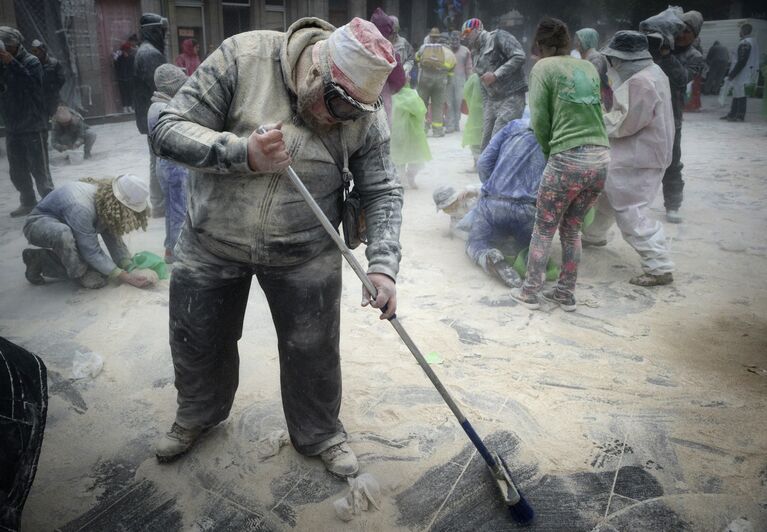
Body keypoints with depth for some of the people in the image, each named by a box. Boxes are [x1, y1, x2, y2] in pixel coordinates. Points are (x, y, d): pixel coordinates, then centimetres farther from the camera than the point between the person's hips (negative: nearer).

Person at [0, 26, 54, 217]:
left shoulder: (31, 61, -8)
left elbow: (34, 85, -24)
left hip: (33, 127, -6)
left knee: (39, 169, -2)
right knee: (17, 171, 13)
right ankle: (28, 203, 27)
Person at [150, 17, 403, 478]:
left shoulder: (364, 113, -13)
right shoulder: (242, 57, -19)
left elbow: (383, 191, -7)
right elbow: (170, 130, -16)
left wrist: (383, 264, -20)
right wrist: (242, 153, -32)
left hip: (306, 255, 0)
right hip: (212, 244, 1)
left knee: (314, 350, 10)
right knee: (198, 340, 18)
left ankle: (320, 432, 39)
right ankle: (198, 413, 49)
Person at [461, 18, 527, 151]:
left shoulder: (498, 36, -3)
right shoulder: (477, 54, 21)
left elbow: (519, 57, -14)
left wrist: (496, 75, -16)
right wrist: (487, 109, 17)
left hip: (512, 98, -8)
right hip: (492, 100, 8)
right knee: (486, 145, 5)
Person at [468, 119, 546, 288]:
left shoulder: (514, 125, 10)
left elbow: (483, 163, 7)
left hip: (492, 203, 1)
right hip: (527, 209, 0)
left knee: (475, 243, 23)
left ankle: (486, 256, -13)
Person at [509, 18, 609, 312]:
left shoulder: (543, 68, 2)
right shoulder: (588, 67, 17)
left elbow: (539, 120, -3)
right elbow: (596, 110, 13)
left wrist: (548, 150, 13)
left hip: (568, 159, -5)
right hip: (601, 158, 6)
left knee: (543, 229, 10)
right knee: (572, 229, 18)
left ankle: (530, 293, 18)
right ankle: (566, 294, 26)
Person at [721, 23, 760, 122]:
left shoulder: (744, 43, -16)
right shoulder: (753, 41, 16)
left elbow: (741, 62, -21)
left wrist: (732, 74, -17)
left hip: (743, 74, -10)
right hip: (750, 72, 10)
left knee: (740, 95, -6)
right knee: (737, 93, 15)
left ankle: (740, 116, -3)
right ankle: (732, 114, 21)